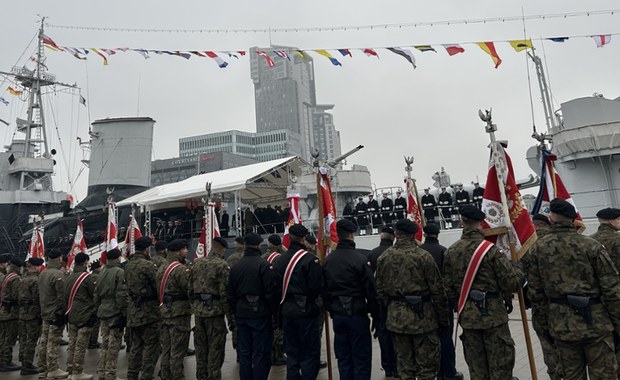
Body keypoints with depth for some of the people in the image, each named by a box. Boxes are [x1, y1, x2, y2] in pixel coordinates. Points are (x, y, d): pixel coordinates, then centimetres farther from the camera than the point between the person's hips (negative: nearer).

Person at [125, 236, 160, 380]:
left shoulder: (128, 265, 10)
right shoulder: (149, 264, -17)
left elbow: (129, 286, 16)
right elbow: (158, 286, -16)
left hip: (134, 309, 8)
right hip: (148, 310, -8)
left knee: (136, 345, 16)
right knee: (151, 345, 0)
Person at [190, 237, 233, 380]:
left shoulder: (197, 263, 7)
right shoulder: (222, 265, -12)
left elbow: (190, 289, 10)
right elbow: (225, 294, -15)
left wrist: (194, 307, 18)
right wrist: (230, 317, -10)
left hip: (198, 311, 6)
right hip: (215, 312, -6)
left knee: (200, 348, 16)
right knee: (215, 350, 3)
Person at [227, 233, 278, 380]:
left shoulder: (235, 266, 7)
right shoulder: (263, 264, -13)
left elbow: (230, 293, 12)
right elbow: (271, 291, -15)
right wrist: (272, 309, -1)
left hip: (241, 314, 6)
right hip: (260, 314, -6)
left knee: (244, 353, 13)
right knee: (261, 354, 2)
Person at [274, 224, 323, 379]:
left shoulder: (281, 259, 3)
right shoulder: (310, 259, -16)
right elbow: (317, 287, -17)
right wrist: (311, 298, 4)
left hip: (287, 311, 6)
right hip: (306, 311, -6)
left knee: (292, 352, 17)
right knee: (310, 354, 5)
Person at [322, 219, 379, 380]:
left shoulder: (328, 260, 3)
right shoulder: (359, 258, -15)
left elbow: (324, 289, 8)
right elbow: (370, 289, -12)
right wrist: (375, 314, -2)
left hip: (337, 314, 6)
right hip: (357, 313, -5)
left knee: (343, 358, 14)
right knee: (361, 359, 5)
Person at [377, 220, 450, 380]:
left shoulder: (383, 257, 1)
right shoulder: (423, 256, -11)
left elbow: (380, 291, 5)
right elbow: (437, 291, -8)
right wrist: (444, 321, 0)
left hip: (396, 317, 4)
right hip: (422, 316, -4)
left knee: (405, 366, 15)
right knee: (427, 366, 8)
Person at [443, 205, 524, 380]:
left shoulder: (450, 252, 0)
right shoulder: (490, 249, -16)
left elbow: (449, 288, 5)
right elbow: (511, 283, -13)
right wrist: (518, 271, 7)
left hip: (467, 315, 4)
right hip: (492, 313, -4)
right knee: (500, 364, 8)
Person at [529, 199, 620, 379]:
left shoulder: (538, 248, -2)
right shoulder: (592, 246, -9)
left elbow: (536, 292, 2)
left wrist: (545, 325, 12)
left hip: (561, 326, 2)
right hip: (595, 322, -2)